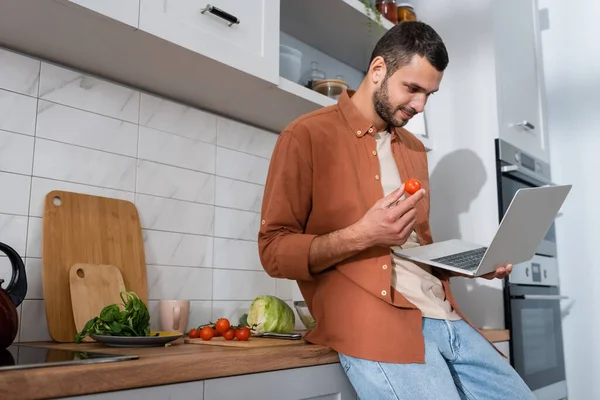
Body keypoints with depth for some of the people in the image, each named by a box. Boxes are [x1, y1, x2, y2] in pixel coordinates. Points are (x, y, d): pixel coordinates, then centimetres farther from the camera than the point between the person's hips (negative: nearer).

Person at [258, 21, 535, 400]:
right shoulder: (307, 136, -4)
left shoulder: (414, 149, 19)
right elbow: (274, 251, -7)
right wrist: (361, 235, -21)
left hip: (446, 319, 7)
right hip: (375, 324, -7)